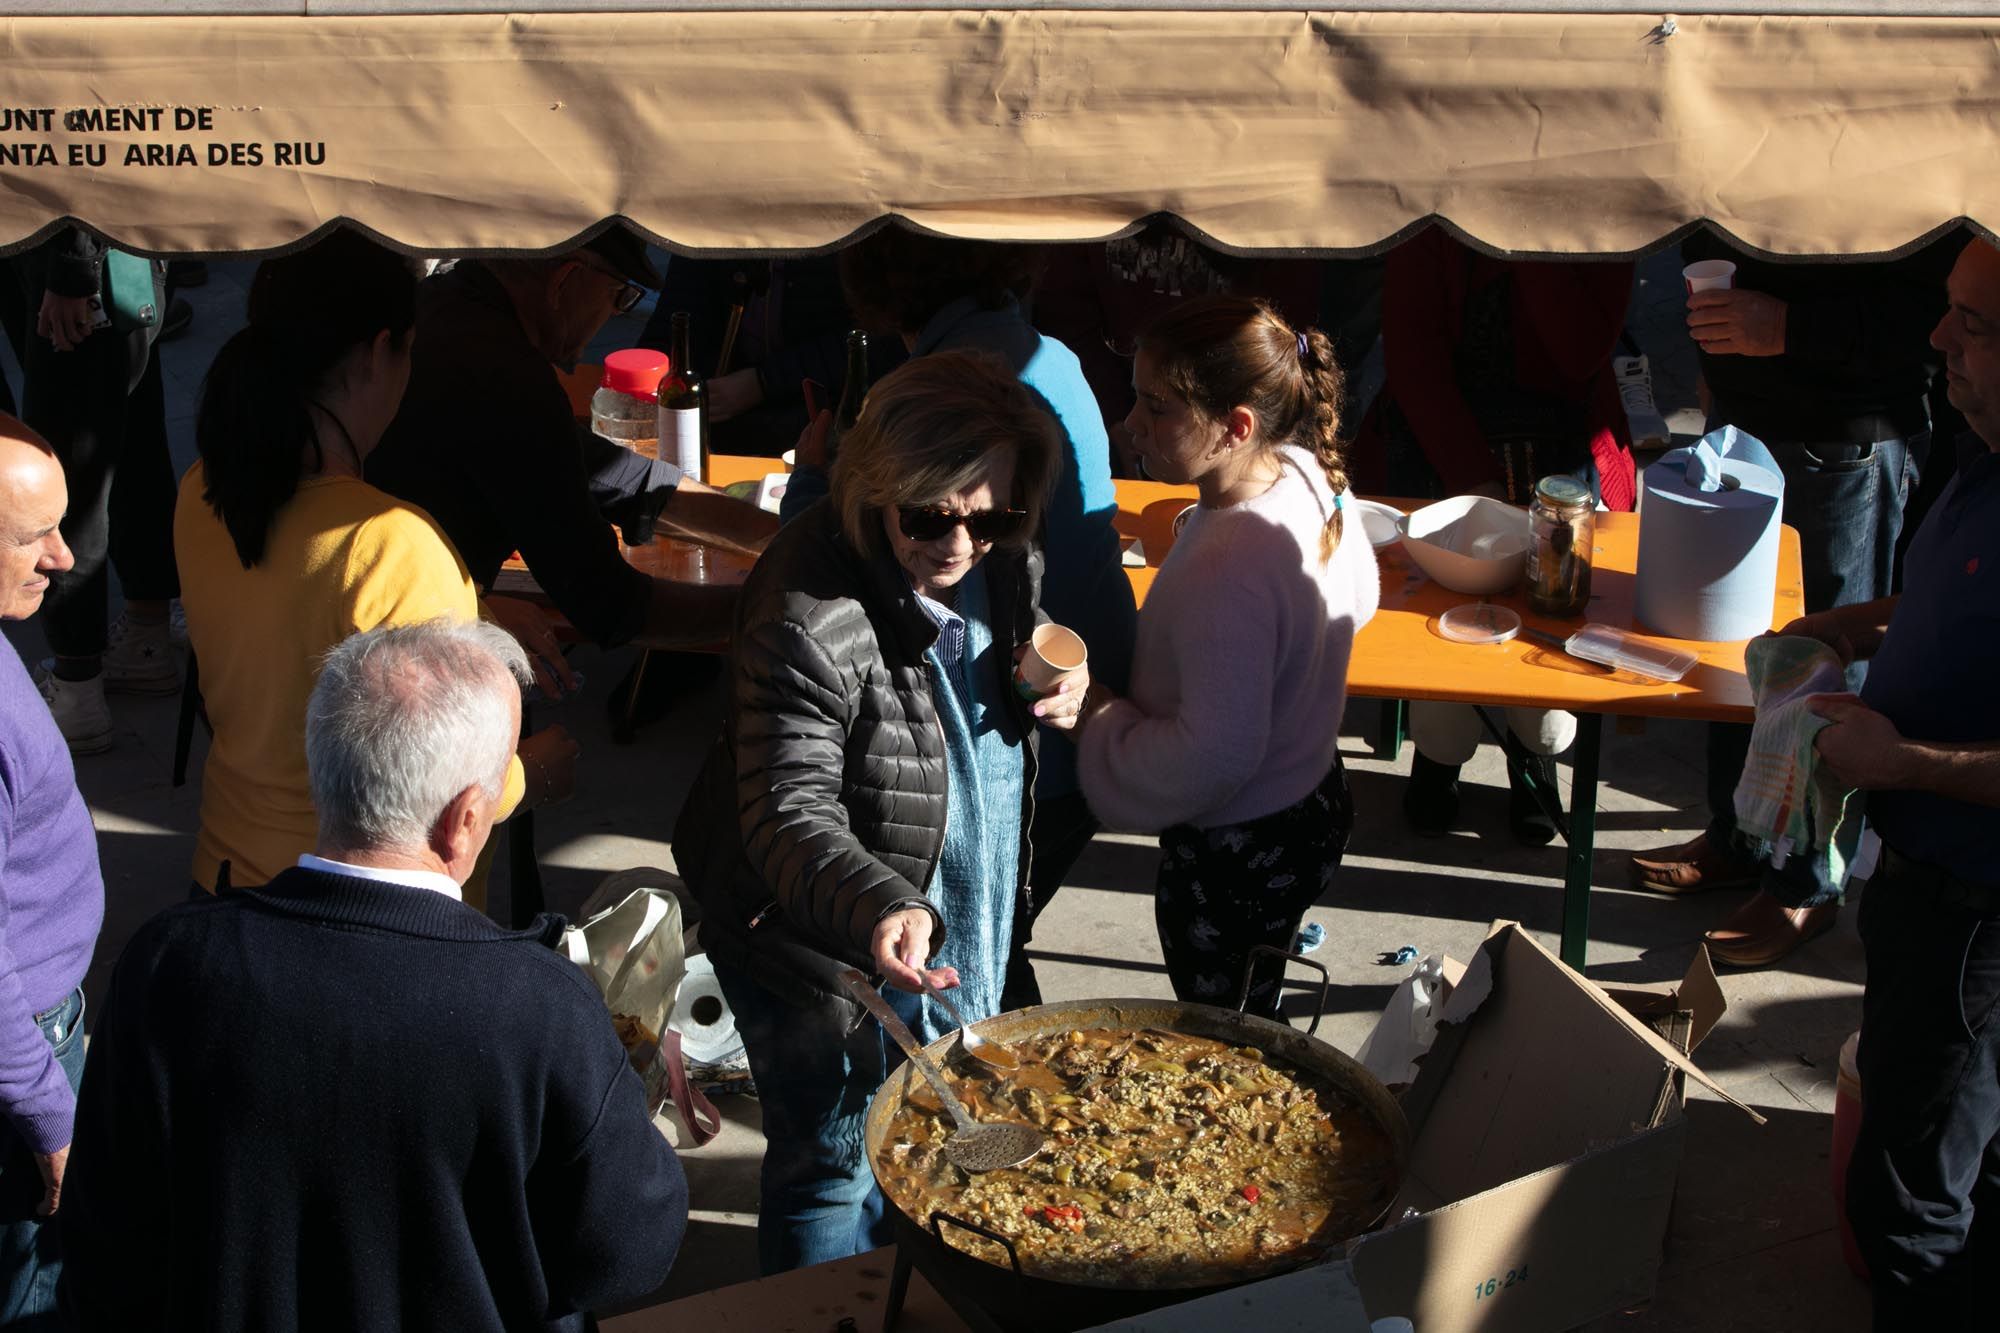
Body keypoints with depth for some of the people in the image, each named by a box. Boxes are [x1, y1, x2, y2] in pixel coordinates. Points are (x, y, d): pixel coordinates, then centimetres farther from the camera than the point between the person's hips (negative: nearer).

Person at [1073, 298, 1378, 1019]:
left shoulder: (1227, 573, -35)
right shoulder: (1306, 476, -8)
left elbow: (1215, 757, -32)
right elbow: (1357, 601, 11)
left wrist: (1101, 718, -18)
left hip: (1235, 857, -9)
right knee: (1254, 1021, 29)